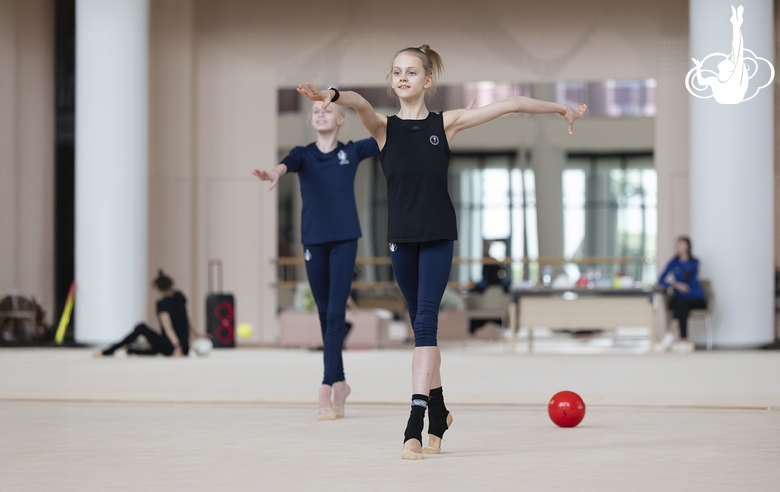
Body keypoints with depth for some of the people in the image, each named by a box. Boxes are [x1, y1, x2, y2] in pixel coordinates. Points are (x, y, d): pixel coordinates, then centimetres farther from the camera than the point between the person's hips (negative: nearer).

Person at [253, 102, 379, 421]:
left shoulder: (352, 151, 3)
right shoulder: (303, 155, 3)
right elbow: (288, 163, -20)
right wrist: (275, 173, -44)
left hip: (344, 241, -2)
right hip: (313, 242, 2)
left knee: (336, 314, -11)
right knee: (324, 315, 9)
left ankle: (326, 391, -16)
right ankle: (339, 382, 23)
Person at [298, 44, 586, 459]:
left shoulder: (446, 123, -1)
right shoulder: (383, 127, 1)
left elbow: (511, 104, 2)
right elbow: (360, 104, -23)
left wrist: (562, 109, 7)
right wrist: (334, 96, -45)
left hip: (438, 235, -2)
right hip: (401, 237, 2)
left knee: (425, 320, -13)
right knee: (421, 324, 12)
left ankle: (415, 424, -17)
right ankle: (438, 413, 28)